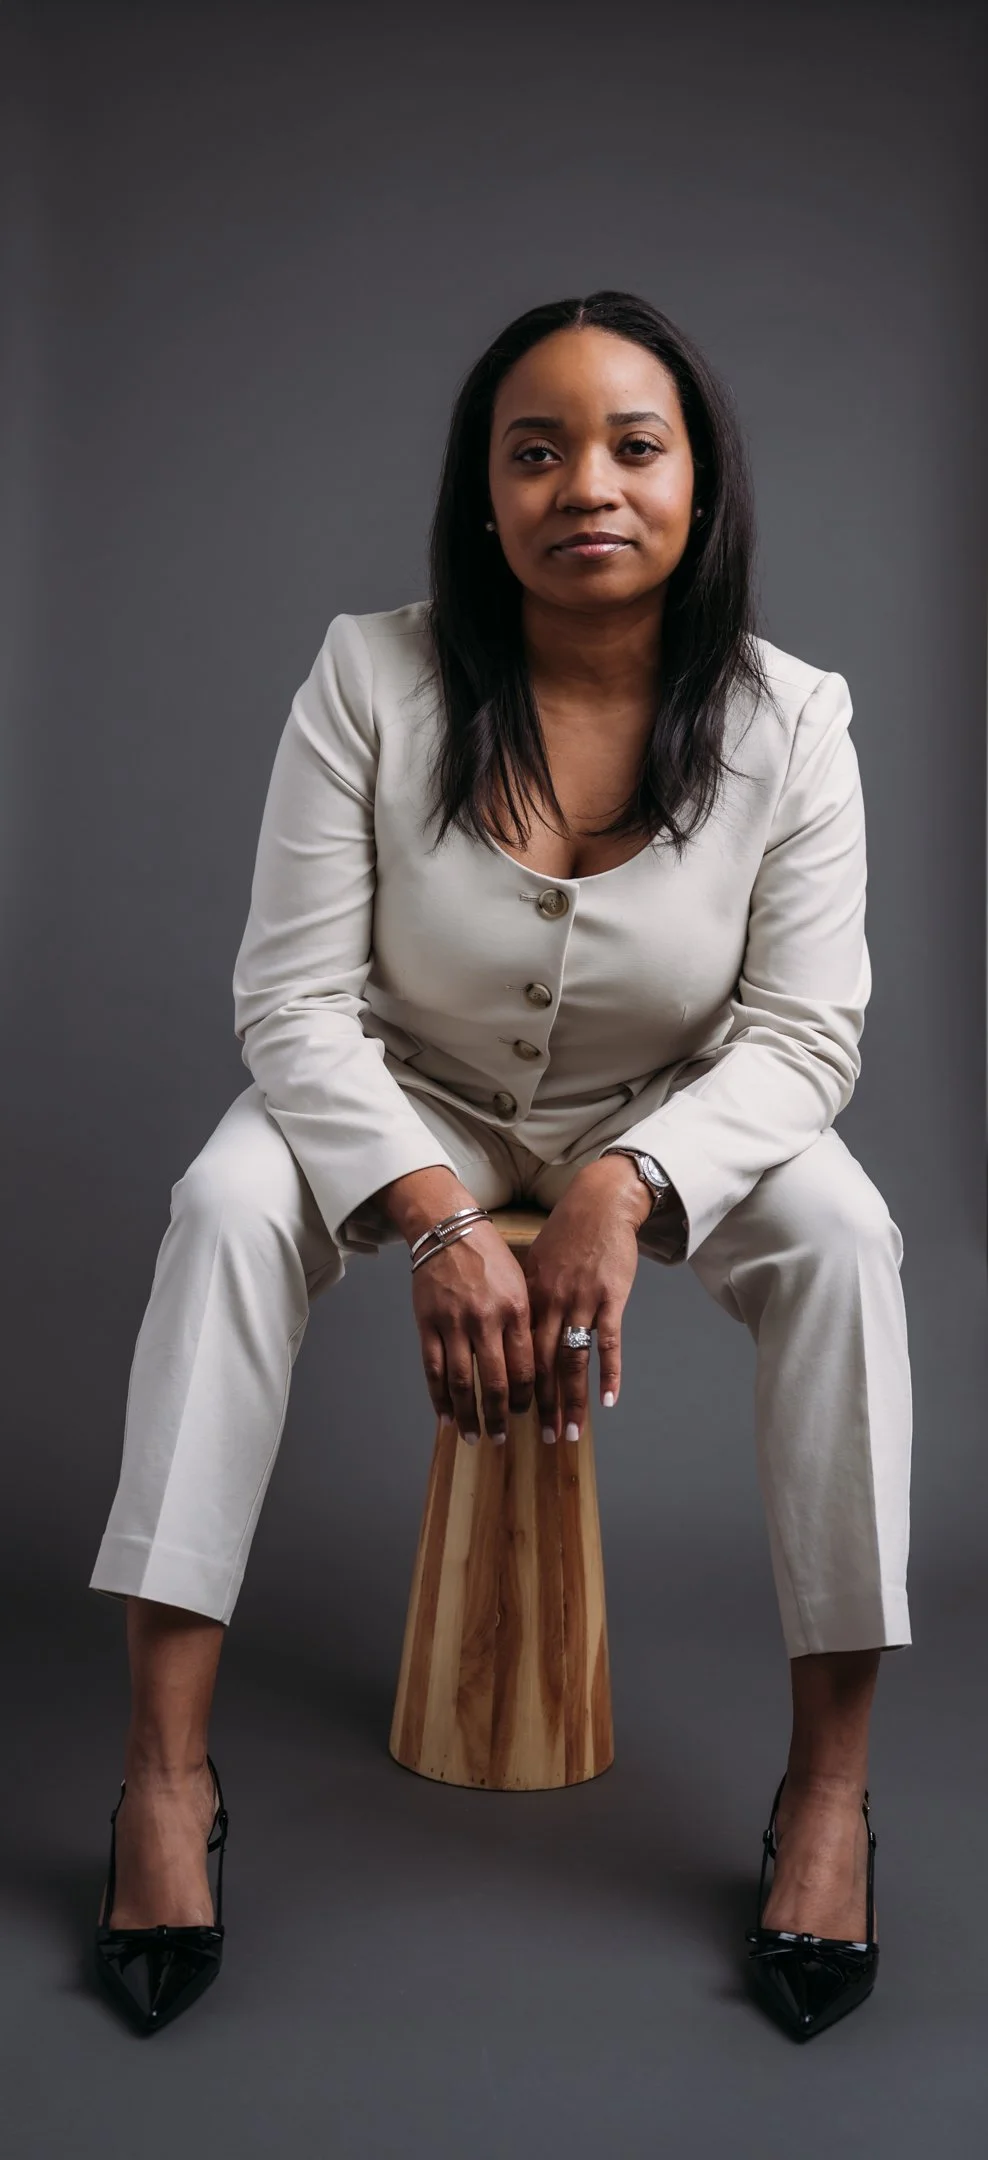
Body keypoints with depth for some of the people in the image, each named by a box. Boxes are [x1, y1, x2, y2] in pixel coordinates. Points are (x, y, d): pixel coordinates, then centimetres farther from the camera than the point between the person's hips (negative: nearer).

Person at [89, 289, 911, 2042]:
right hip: (410, 1114, 0)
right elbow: (294, 997, -18)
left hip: (671, 1126, 1)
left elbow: (801, 1034, -16)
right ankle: (165, 1770, -23)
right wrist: (438, 1223, -33)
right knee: (227, 1202, -29)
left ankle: (830, 1779, -17)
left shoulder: (787, 722, -15)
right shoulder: (373, 680, -18)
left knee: (840, 1230, -29)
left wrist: (619, 1193, -35)